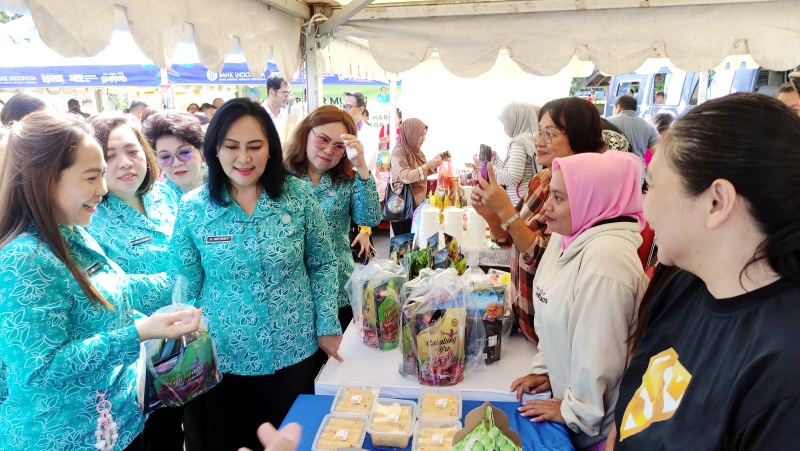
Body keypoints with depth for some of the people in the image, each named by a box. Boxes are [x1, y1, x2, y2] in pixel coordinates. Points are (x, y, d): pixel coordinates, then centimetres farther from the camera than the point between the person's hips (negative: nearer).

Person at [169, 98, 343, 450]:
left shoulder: (298, 195, -8)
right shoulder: (193, 207, -8)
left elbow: (323, 265, 1)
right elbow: (185, 286, -1)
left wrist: (327, 327, -3)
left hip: (294, 353, 1)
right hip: (224, 359, 0)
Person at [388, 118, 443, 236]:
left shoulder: (416, 152, 9)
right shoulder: (398, 152, -14)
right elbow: (406, 177, -24)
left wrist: (433, 163, 5)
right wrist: (428, 165, -22)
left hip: (418, 203, 8)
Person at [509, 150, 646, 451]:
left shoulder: (605, 256, -31)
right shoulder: (567, 236, -2)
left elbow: (599, 357, -28)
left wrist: (576, 412, -16)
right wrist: (544, 368, 9)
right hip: (564, 393, 8)